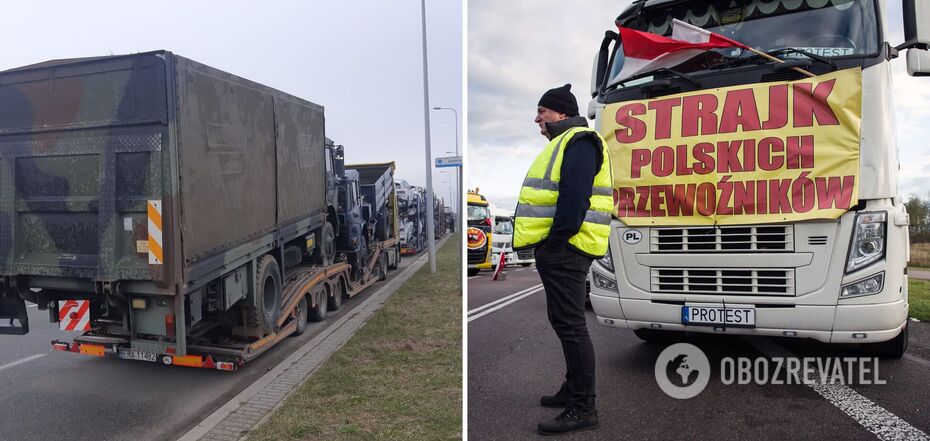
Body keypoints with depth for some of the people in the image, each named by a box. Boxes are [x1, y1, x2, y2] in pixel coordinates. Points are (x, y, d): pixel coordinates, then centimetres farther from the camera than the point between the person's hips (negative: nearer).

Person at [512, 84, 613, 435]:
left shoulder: (578, 142, -11)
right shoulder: (565, 142, 23)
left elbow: (575, 198, -22)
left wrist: (556, 241, -22)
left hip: (565, 248, -11)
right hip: (559, 249, 11)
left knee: (569, 324, -8)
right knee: (564, 322, 18)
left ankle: (583, 408, -2)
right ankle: (573, 389, 30)